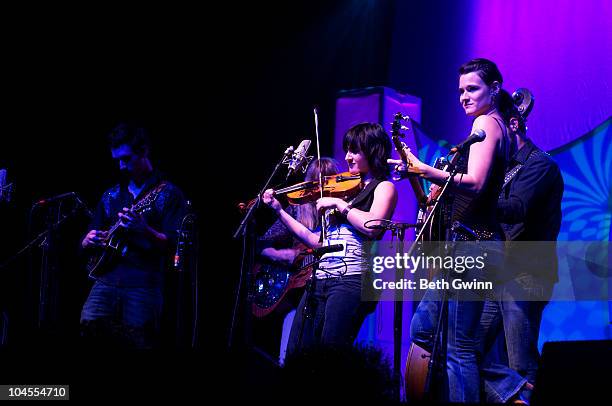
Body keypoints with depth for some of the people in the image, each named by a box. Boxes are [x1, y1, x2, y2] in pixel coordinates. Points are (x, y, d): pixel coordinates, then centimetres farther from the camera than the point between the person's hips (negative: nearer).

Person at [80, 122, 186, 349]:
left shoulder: (169, 194, 3)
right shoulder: (111, 196, 19)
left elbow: (172, 245, -6)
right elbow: (85, 244, 24)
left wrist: (144, 230, -24)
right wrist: (90, 241, 0)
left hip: (145, 282, -4)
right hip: (108, 277, 4)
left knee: (138, 344, -11)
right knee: (90, 322, -21)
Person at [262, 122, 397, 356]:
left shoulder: (383, 187, 4)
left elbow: (372, 227, -17)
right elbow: (317, 241, 19)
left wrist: (338, 204, -9)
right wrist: (279, 211, 19)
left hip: (350, 280, -7)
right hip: (319, 280, 7)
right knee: (295, 355, -1)